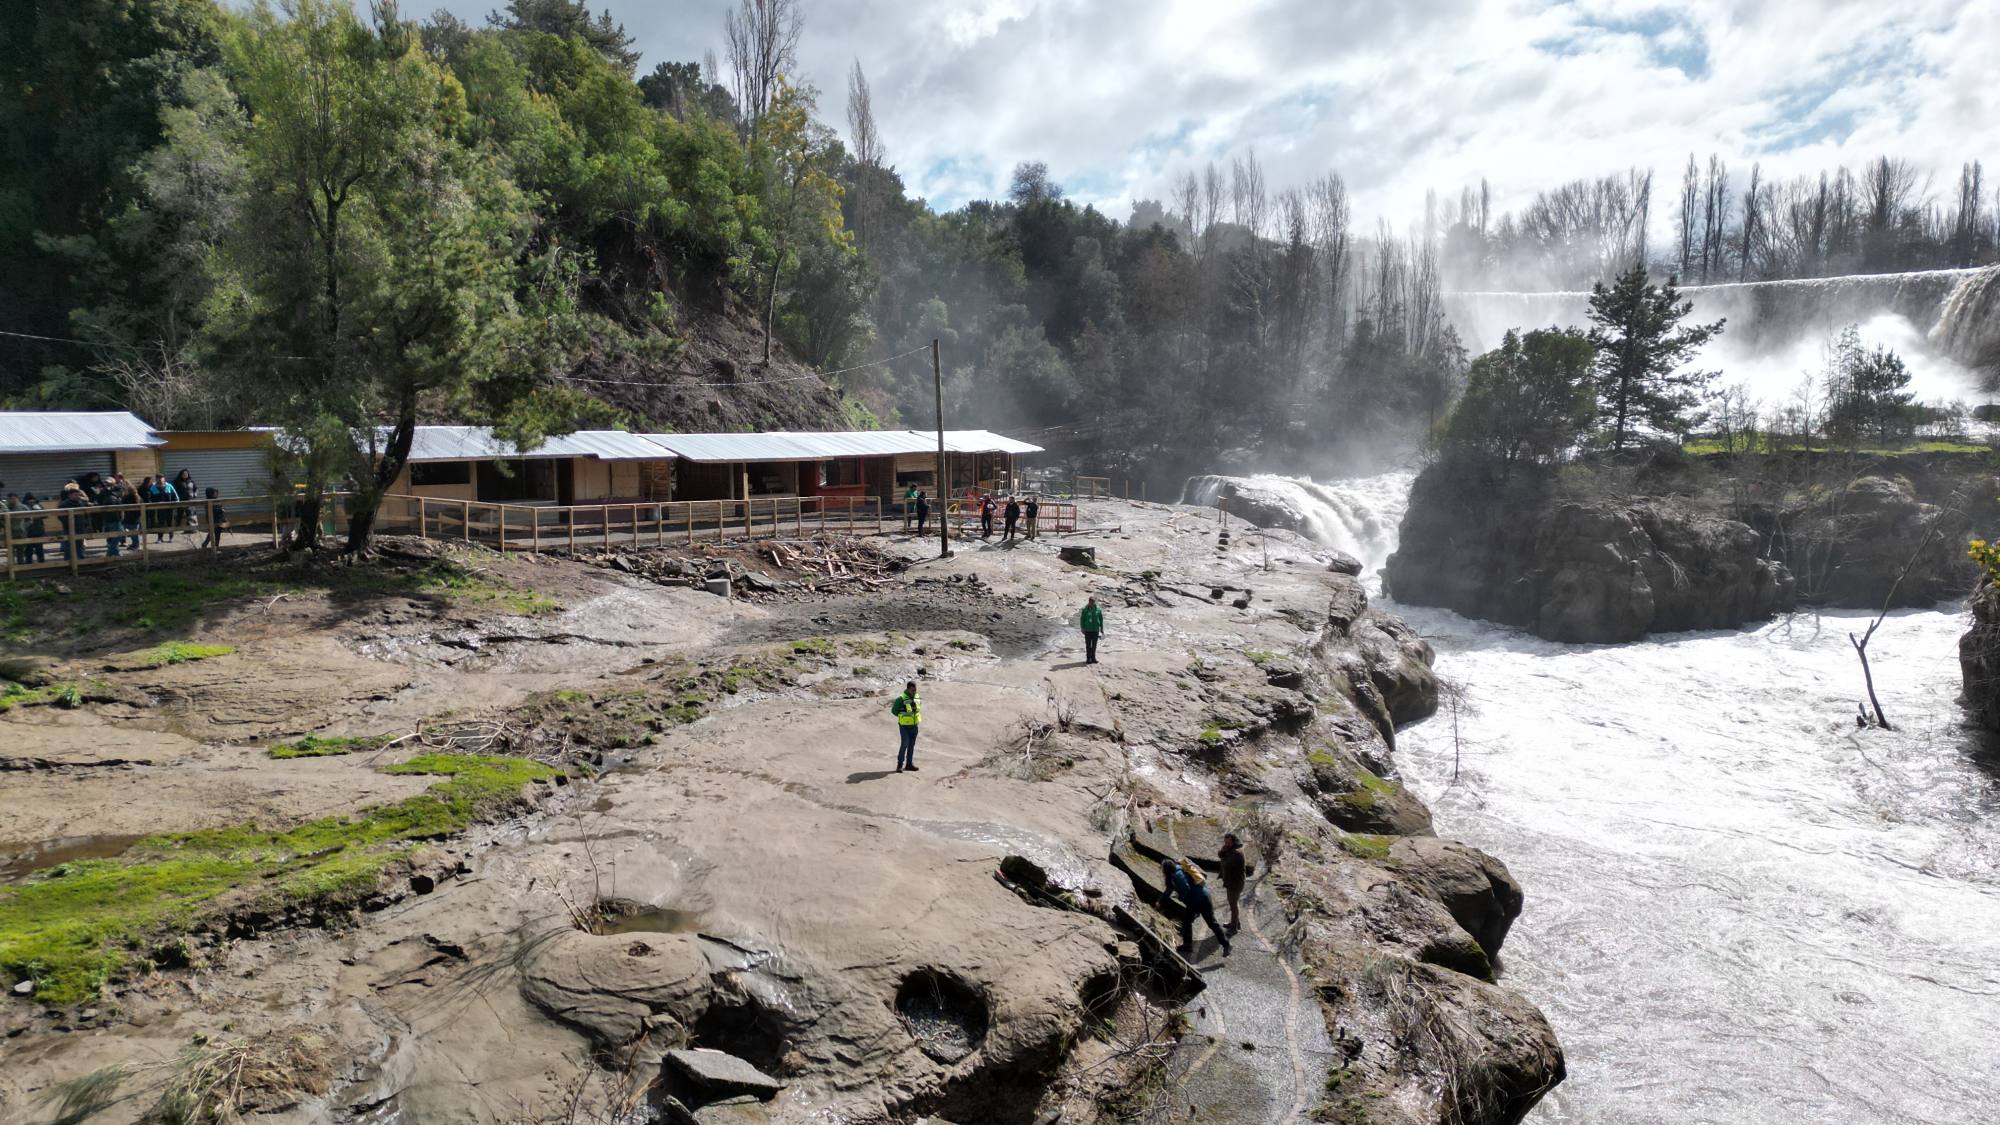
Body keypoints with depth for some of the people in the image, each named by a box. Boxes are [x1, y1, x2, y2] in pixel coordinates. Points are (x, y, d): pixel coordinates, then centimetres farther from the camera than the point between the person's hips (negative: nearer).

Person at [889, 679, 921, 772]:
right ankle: (900, 765, -4)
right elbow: (894, 710, -8)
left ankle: (909, 764, 22)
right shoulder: (901, 699, -17)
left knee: (911, 745, 12)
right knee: (905, 744, -13)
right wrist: (903, 717, -7)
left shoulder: (917, 697, 2)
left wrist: (912, 716, 6)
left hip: (914, 726, 6)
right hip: (904, 726, -6)